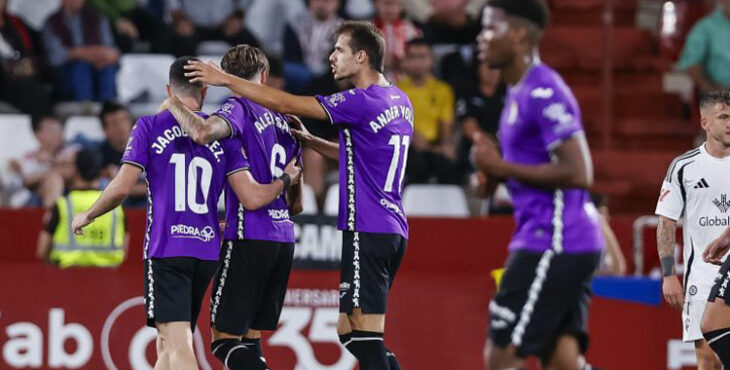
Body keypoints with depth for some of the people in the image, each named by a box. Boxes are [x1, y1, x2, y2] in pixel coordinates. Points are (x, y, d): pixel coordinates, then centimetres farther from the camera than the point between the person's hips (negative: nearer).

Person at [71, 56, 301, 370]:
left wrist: (87, 216, 11)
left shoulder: (150, 126, 0)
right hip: (207, 251, 4)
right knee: (168, 345, 16)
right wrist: (285, 180, 19)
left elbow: (121, 188, -6)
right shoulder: (222, 135, 7)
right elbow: (252, 198, -1)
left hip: (166, 249, -4)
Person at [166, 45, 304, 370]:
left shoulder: (240, 108, -6)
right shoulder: (285, 123, 17)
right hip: (283, 239, 7)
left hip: (249, 241, -7)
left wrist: (173, 106, -7)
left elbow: (202, 133, -29)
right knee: (249, 337, 14)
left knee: (225, 338, -6)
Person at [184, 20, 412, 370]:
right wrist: (308, 140, 21)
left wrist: (225, 79, -7)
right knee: (350, 332, 14)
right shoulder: (400, 102, 14)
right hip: (393, 232, 9)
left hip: (367, 232, -9)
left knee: (365, 338, -9)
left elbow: (283, 103, -13)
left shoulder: (362, 102, -13)